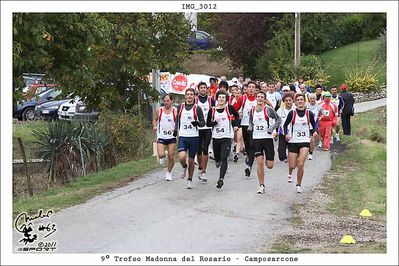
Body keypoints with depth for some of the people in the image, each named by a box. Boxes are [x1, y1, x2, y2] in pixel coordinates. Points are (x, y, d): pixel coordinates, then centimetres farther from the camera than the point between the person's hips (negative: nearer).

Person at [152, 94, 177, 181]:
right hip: (161, 137, 0)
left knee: (171, 157, 2)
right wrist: (154, 126, -3)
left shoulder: (175, 111, -4)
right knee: (161, 155, -16)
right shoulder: (160, 110, 0)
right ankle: (163, 157, 22)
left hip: (172, 137, 0)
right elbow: (155, 119, 16)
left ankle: (169, 172, 23)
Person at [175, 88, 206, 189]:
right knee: (182, 157, -20)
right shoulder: (180, 107, 6)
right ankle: (184, 167, 14)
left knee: (191, 160, 6)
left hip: (193, 137, -1)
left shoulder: (197, 108, -2)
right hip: (182, 136, 1)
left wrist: (198, 123, -21)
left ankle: (190, 180, 24)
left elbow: (203, 123, -1)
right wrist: (176, 129, 14)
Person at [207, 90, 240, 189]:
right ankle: (218, 162, 51)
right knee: (217, 158, 14)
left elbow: (236, 115, 18)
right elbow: (208, 123, 5)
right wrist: (215, 122, -13)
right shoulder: (212, 110, 2)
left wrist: (235, 125, 7)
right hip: (216, 137, 3)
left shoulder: (229, 108, -1)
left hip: (227, 137, -3)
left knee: (224, 158, -14)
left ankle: (221, 179, -22)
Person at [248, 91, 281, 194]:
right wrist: (250, 128, 3)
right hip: (256, 138, 3)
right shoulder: (252, 110, 8)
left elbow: (278, 120, 0)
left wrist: (271, 129, -10)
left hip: (267, 138, -3)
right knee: (259, 162, -8)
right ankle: (261, 186, 0)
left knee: (270, 165, -2)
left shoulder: (268, 109, -5)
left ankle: (269, 159, 38)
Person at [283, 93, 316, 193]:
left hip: (305, 141, 0)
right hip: (293, 142, 0)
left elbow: (313, 125, 14)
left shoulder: (309, 113, -1)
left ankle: (299, 184, 6)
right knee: (292, 165, 3)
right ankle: (290, 174, 42)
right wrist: (286, 134, -10)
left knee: (301, 164, -13)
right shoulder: (292, 113, -4)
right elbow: (285, 125, 6)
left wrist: (314, 132, -2)